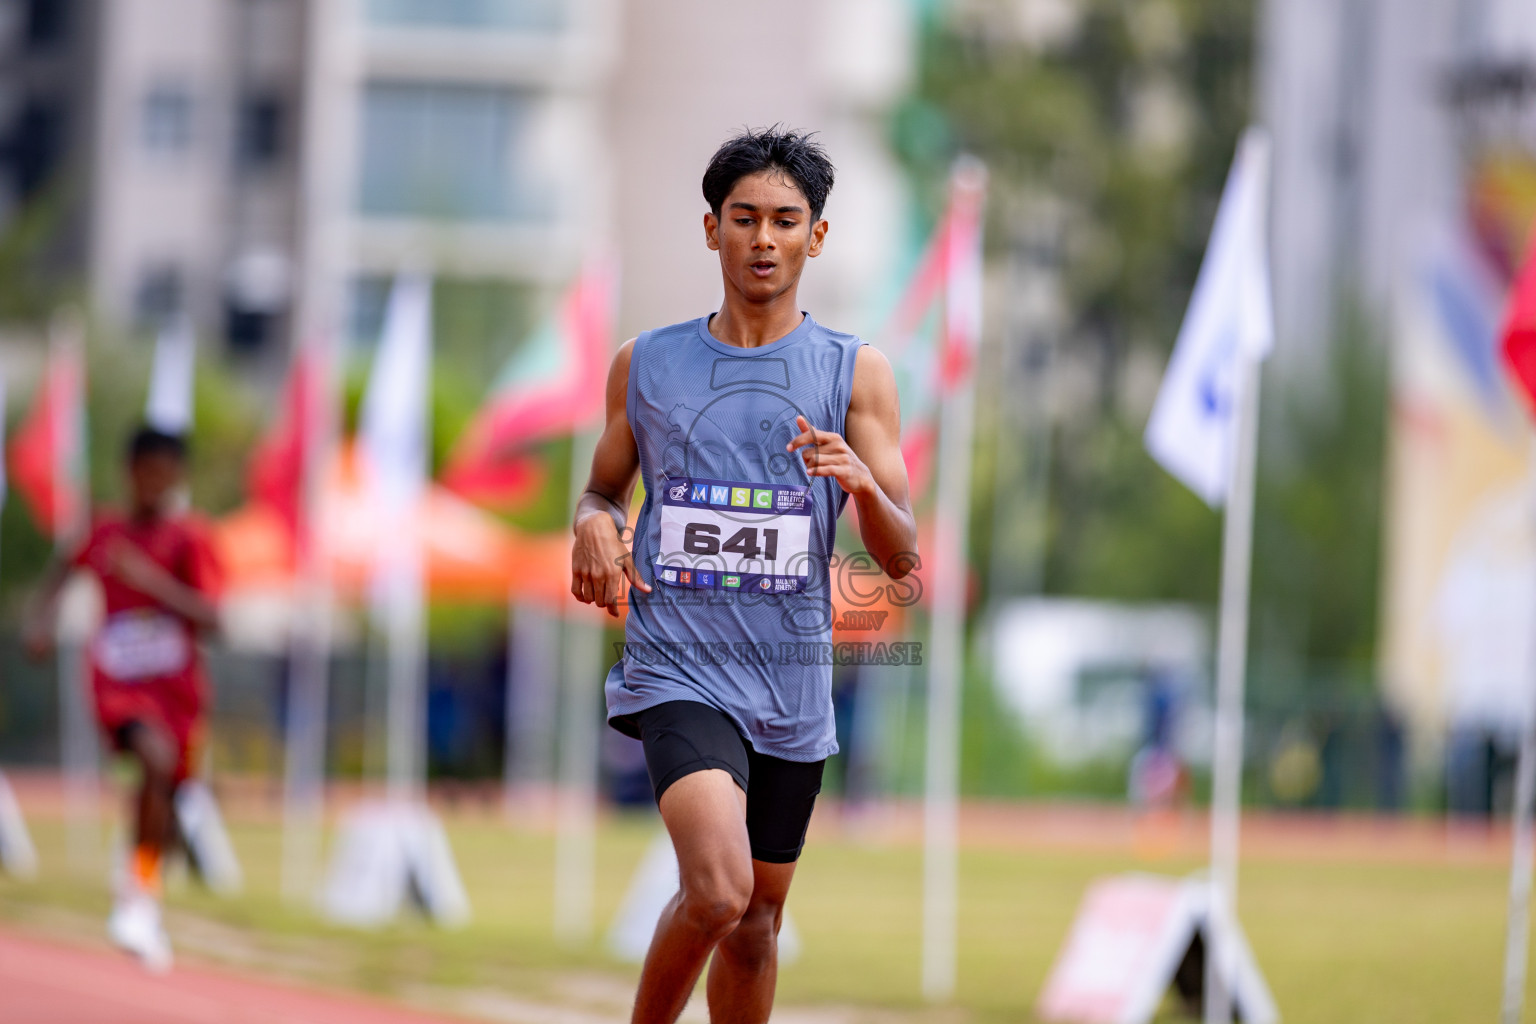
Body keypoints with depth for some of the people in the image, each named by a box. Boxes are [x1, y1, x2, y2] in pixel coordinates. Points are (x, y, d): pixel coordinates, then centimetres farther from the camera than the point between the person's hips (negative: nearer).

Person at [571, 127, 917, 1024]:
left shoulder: (857, 374, 2)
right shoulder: (645, 366, 4)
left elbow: (901, 559, -2)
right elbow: (604, 488, 19)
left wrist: (864, 484, -23)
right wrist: (595, 524, -5)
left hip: (793, 689, 2)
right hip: (679, 671, -2)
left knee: (757, 922, 13)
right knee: (718, 890, -24)